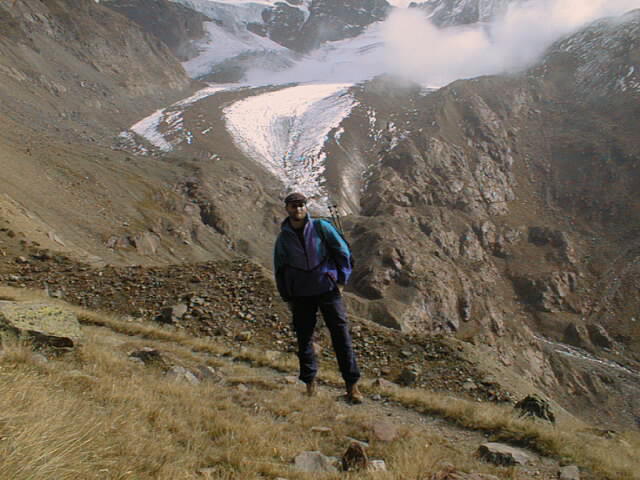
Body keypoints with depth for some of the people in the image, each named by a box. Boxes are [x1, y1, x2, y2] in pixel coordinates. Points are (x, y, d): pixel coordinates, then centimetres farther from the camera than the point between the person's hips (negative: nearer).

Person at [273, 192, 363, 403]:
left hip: (327, 289, -2)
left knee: (341, 335, -5)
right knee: (304, 338, 6)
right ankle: (310, 383, 19)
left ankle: (352, 385, 1)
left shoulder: (321, 227, -1)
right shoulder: (283, 238, 5)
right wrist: (287, 298, 10)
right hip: (301, 295, 2)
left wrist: (341, 280, -1)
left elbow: (343, 251, 3)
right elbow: (279, 270, 14)